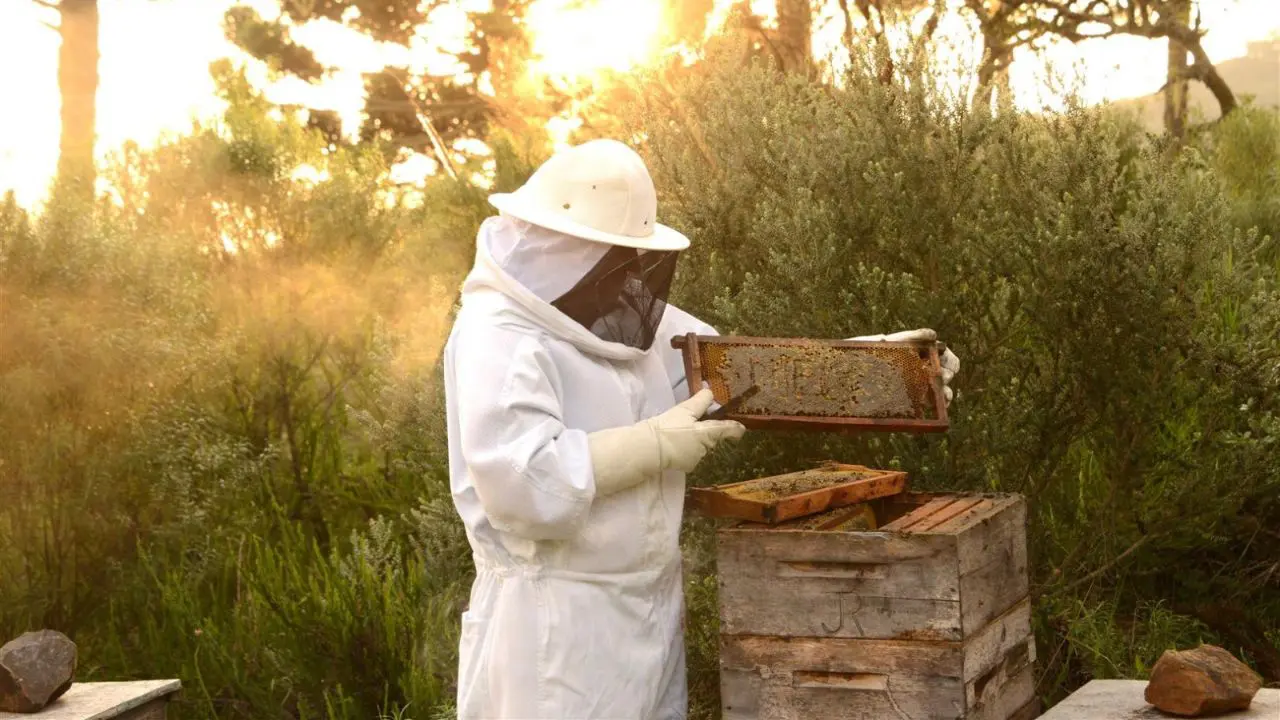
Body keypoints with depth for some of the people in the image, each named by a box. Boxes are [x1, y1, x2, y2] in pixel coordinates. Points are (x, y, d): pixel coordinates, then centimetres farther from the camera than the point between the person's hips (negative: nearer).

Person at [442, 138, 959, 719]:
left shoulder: (632, 319, 10)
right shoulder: (499, 338, -17)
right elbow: (521, 481, -29)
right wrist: (655, 446, -20)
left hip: (652, 604, 8)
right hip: (555, 620, -8)